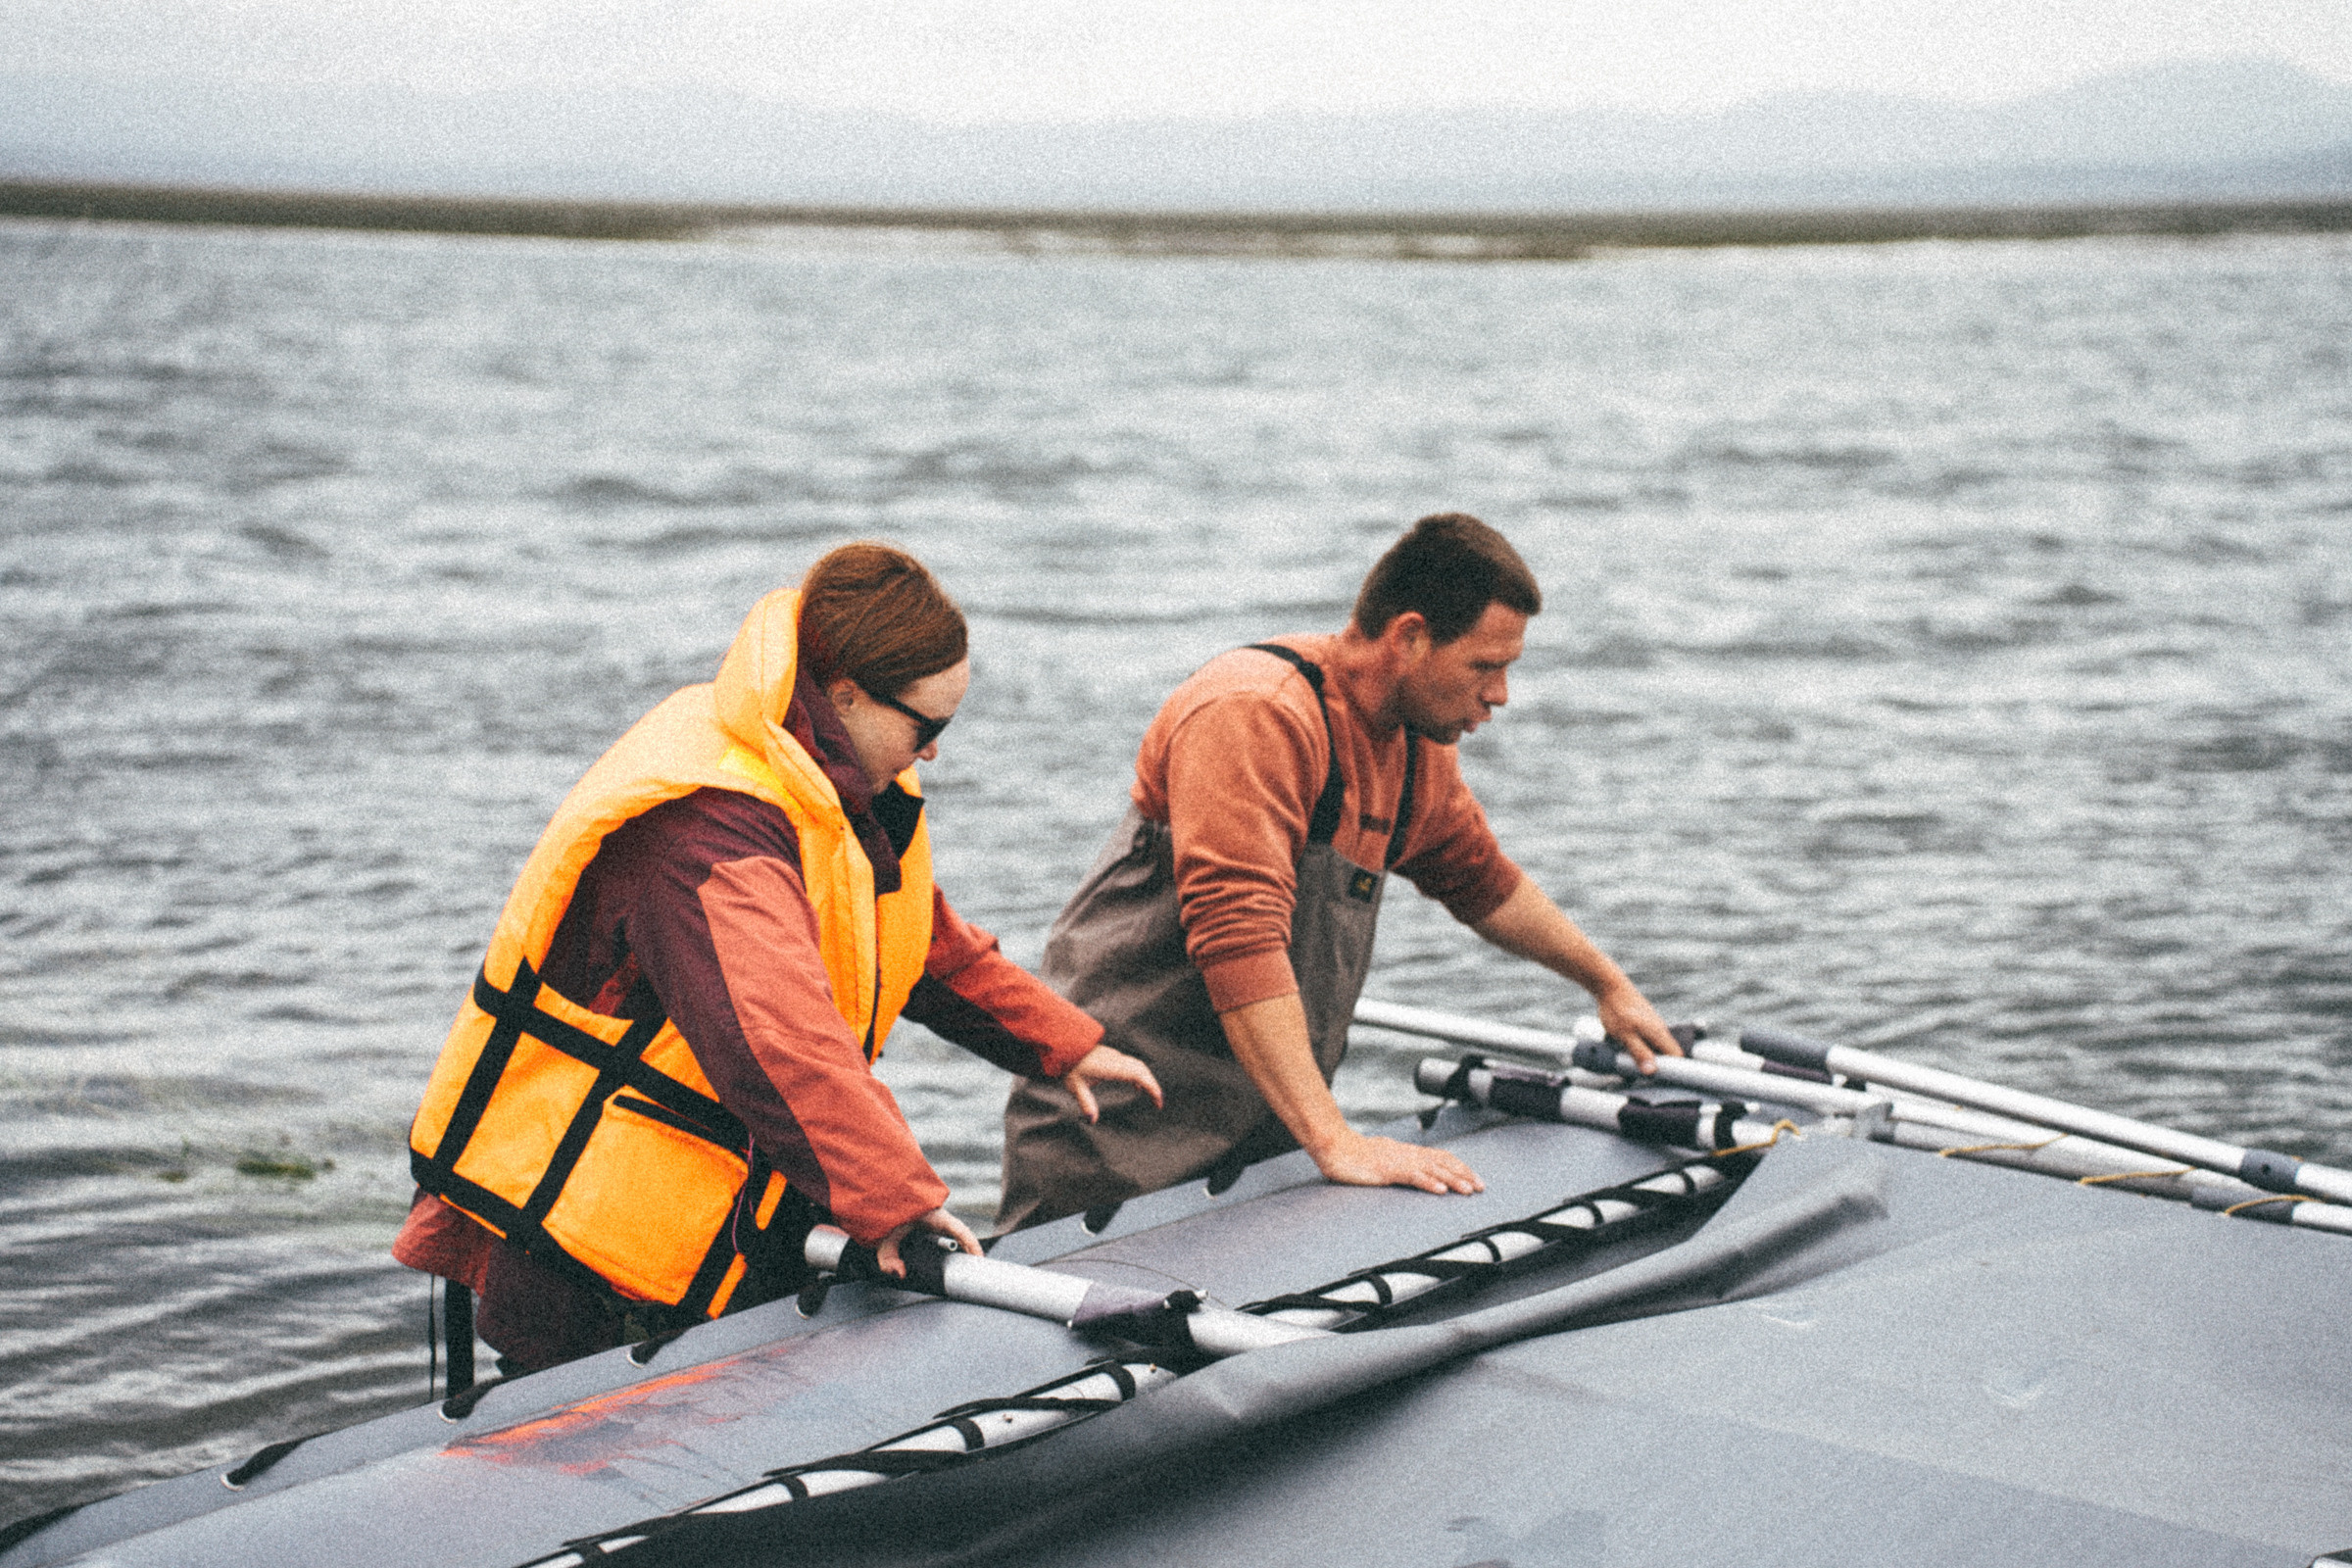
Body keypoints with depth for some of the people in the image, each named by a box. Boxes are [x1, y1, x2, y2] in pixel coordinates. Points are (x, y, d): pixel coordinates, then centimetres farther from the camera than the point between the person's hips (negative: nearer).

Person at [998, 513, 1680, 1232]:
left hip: (1265, 1122, 8)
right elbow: (1237, 936, -32)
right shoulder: (1256, 714, -22)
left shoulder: (1417, 747, 9)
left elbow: (1482, 881, 30)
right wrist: (1335, 1141, -35)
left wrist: (1611, 985, 35)